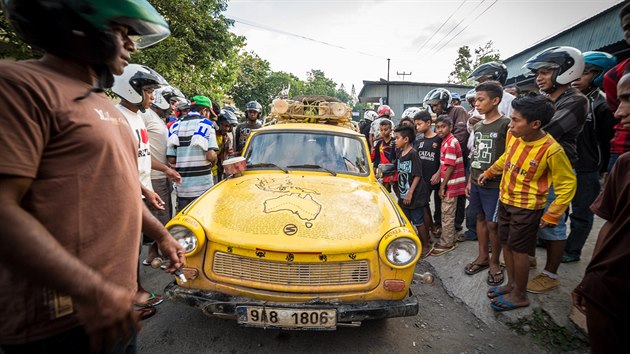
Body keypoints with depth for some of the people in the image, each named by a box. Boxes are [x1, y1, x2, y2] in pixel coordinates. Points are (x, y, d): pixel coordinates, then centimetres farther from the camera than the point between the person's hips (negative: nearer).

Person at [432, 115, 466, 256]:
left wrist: (442, 186, -17)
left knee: (447, 215, 0)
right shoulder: (446, 142, 11)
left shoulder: (451, 143, -18)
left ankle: (446, 243, 11)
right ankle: (450, 239, 31)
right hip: (449, 184, 9)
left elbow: (450, 167, -20)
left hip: (450, 185, -9)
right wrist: (440, 179, 13)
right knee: (448, 214, 18)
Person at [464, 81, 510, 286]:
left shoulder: (506, 125, -10)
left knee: (492, 223, 2)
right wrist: (470, 180, 14)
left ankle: (494, 262, 20)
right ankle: (482, 257, 28)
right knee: (480, 218, 14)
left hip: (494, 185, -6)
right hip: (477, 183, 6)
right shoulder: (478, 126, 10)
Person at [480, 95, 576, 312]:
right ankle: (511, 284, 35)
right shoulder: (513, 136, -6)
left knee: (518, 249, 4)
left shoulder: (551, 149, -23)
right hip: (505, 200, 7)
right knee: (506, 244, 15)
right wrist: (489, 172, 24)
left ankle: (520, 295, 23)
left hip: (527, 207, -6)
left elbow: (567, 184, -12)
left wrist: (551, 215, -13)